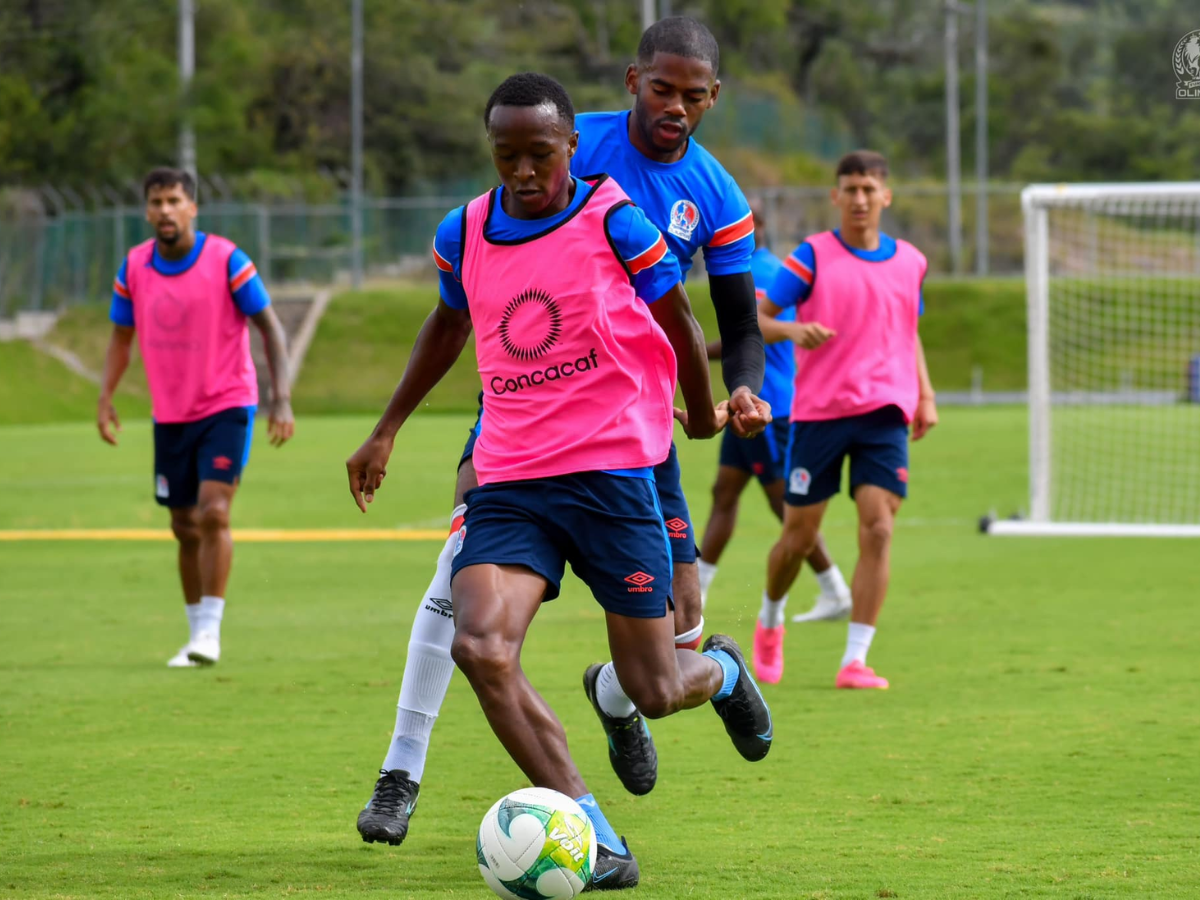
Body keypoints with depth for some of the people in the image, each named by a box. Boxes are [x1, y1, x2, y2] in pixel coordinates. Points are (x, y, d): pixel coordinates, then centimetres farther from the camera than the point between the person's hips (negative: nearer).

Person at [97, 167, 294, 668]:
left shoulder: (226, 260, -13)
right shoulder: (134, 267, 0)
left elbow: (269, 327, -9)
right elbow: (122, 336, 11)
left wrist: (282, 398, -17)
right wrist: (105, 396, -2)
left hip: (226, 406, -4)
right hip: (170, 415, 5)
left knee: (213, 513, -19)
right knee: (185, 528, 9)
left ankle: (210, 632, -15)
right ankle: (197, 636, 21)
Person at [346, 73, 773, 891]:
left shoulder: (611, 220, -6)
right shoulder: (466, 234, 6)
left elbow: (678, 322, 8)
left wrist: (703, 415, 20)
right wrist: (388, 430, 29)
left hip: (611, 471, -3)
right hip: (508, 484, 3)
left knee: (655, 692, 0)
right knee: (479, 647, -23)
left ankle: (721, 670, 40)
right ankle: (596, 841, -19)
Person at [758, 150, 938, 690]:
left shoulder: (909, 262, 11)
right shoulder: (814, 256, -2)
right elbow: (756, 317, -3)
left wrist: (925, 396, 13)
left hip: (884, 413, 2)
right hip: (818, 412, -2)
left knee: (878, 530, -13)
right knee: (799, 536, 4)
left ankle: (855, 660, -10)